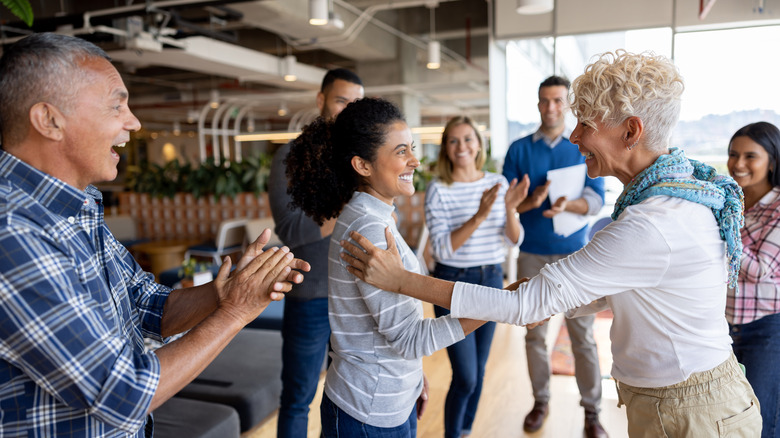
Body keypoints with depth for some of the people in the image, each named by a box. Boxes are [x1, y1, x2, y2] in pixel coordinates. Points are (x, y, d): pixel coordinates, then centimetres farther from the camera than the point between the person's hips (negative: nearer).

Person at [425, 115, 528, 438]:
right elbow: (442, 248, -18)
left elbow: (514, 239, 0)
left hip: (492, 279, 4)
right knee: (465, 378, -3)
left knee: (479, 369, 15)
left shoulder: (498, 182, 2)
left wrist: (510, 209, -19)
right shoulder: (438, 190, -10)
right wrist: (479, 216, -28)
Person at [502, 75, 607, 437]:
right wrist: (531, 201, -22)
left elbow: (596, 199, -8)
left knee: (583, 336, 4)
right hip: (532, 254, 2)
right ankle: (540, 401, 28)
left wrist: (567, 204, -29)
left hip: (574, 252, -1)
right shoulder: (519, 149, 3)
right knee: (534, 333, 11)